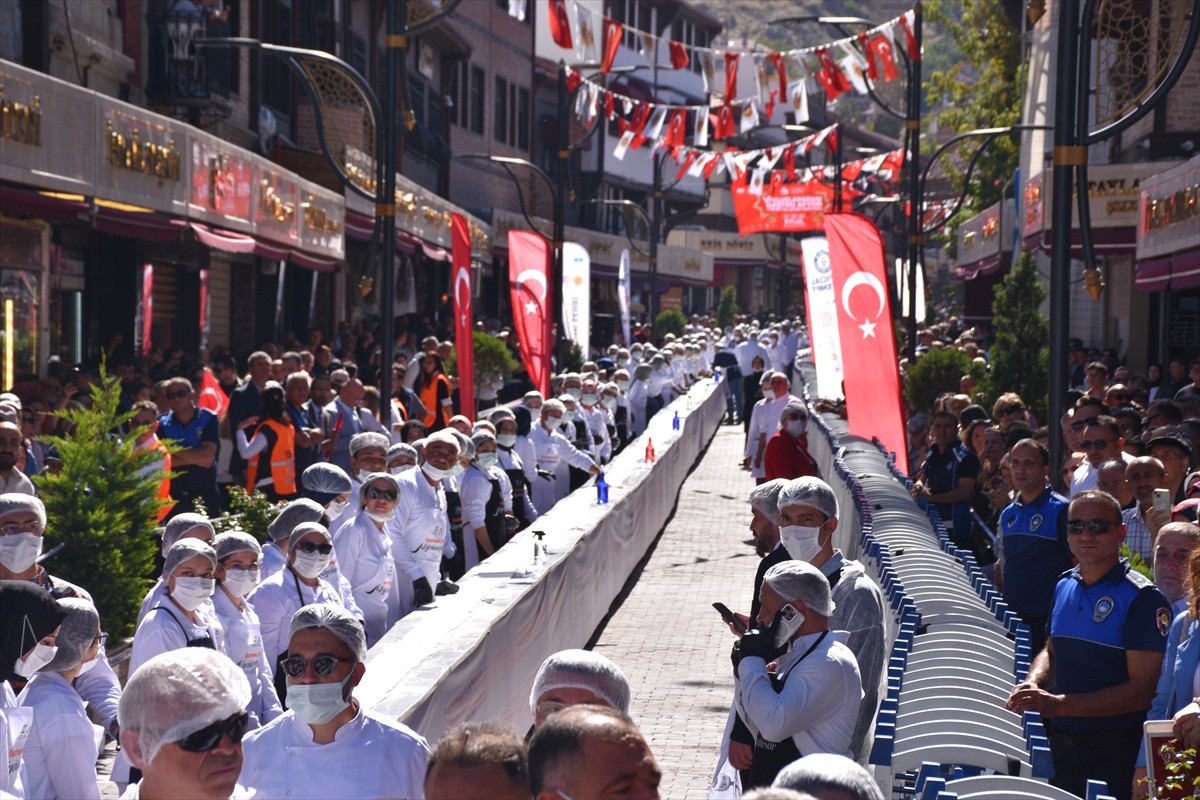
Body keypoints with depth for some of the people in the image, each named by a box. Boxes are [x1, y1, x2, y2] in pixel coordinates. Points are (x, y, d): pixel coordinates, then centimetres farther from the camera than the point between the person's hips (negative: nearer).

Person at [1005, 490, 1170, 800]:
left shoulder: (1142, 599, -13)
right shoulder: (1064, 586, 8)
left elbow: (1142, 691, -18)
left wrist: (1059, 704, -25)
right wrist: (1032, 686, -2)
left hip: (1114, 752, -6)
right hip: (1060, 747, 6)